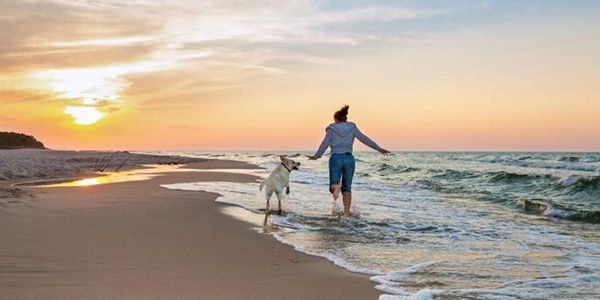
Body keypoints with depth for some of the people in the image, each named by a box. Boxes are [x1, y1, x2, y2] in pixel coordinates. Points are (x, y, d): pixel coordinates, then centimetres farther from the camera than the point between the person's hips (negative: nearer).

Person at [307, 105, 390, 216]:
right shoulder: (352, 127, 9)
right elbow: (364, 139, 6)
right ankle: (346, 213, 1)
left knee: (333, 187, 7)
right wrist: (379, 148, 10)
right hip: (349, 158, 2)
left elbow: (325, 143, -6)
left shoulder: (331, 128, 5)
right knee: (347, 188, 12)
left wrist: (316, 156, -3)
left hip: (335, 158, -2)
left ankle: (336, 186, -30)